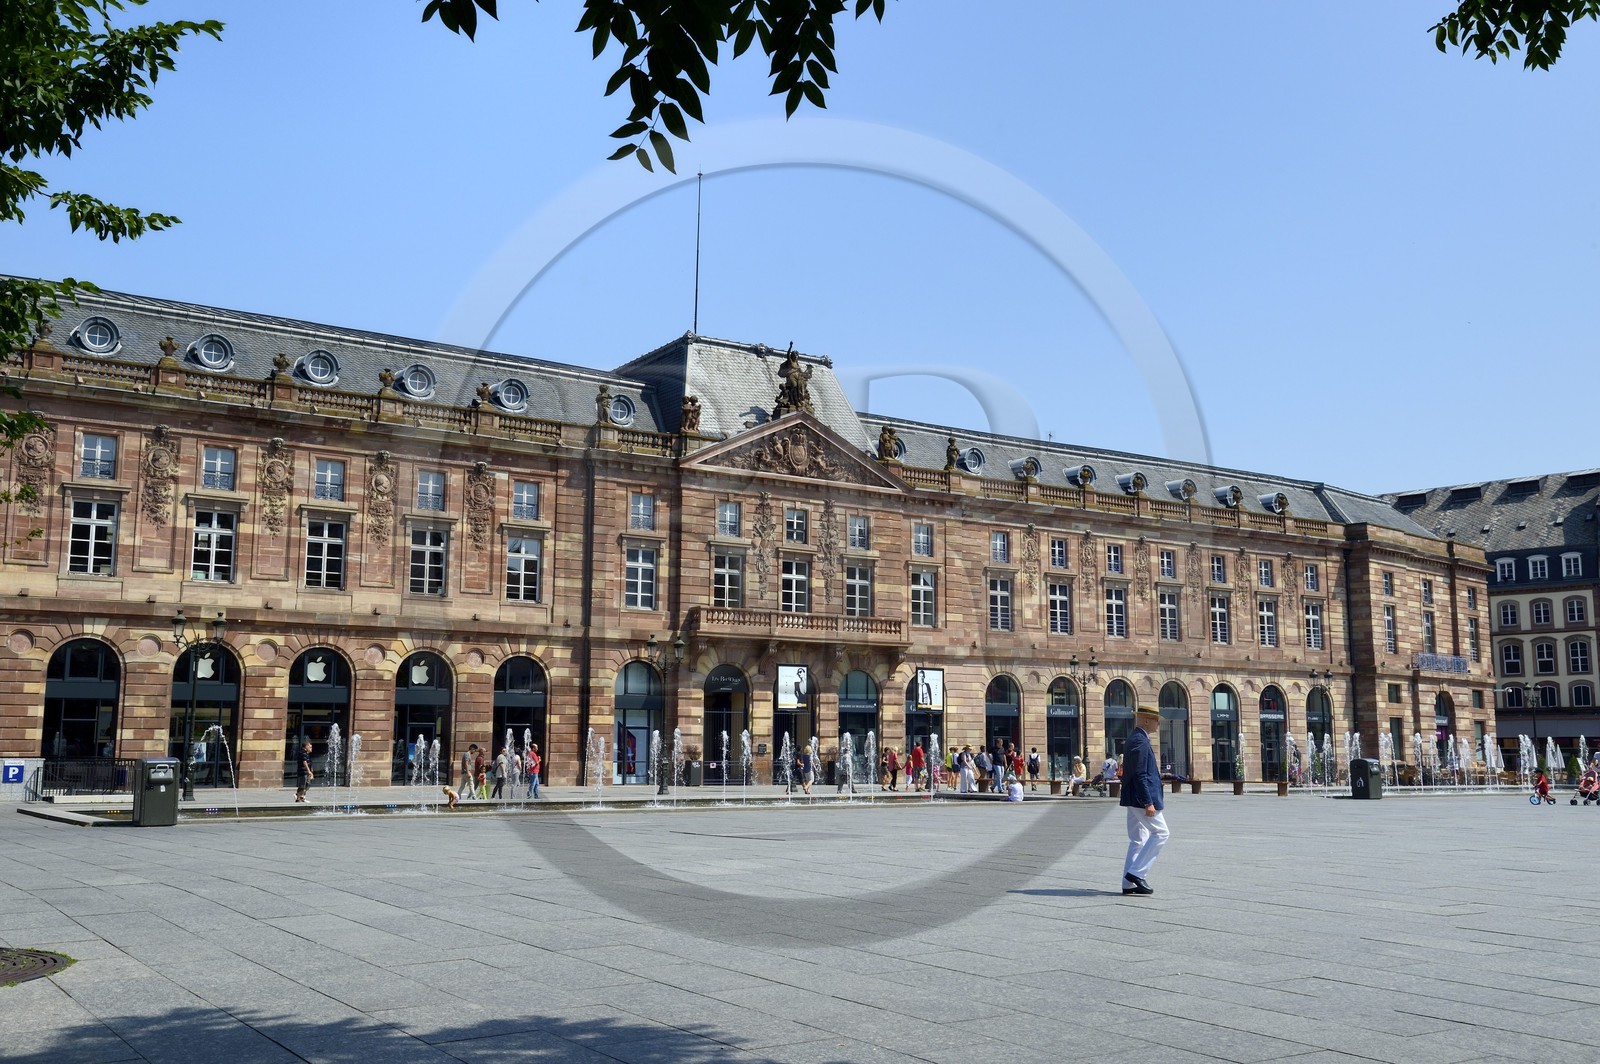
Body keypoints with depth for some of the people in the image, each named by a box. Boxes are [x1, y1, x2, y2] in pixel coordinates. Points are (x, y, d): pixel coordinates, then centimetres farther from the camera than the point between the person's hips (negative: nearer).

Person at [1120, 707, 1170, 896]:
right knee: (1161, 833, -5)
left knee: (1137, 840, 11)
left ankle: (1129, 884, 11)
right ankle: (1136, 873, -8)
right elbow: (1140, 775, -21)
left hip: (1133, 799, 10)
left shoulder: (1135, 739, 17)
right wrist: (1148, 803, -23)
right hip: (1141, 797, -10)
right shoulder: (1140, 741, -15)